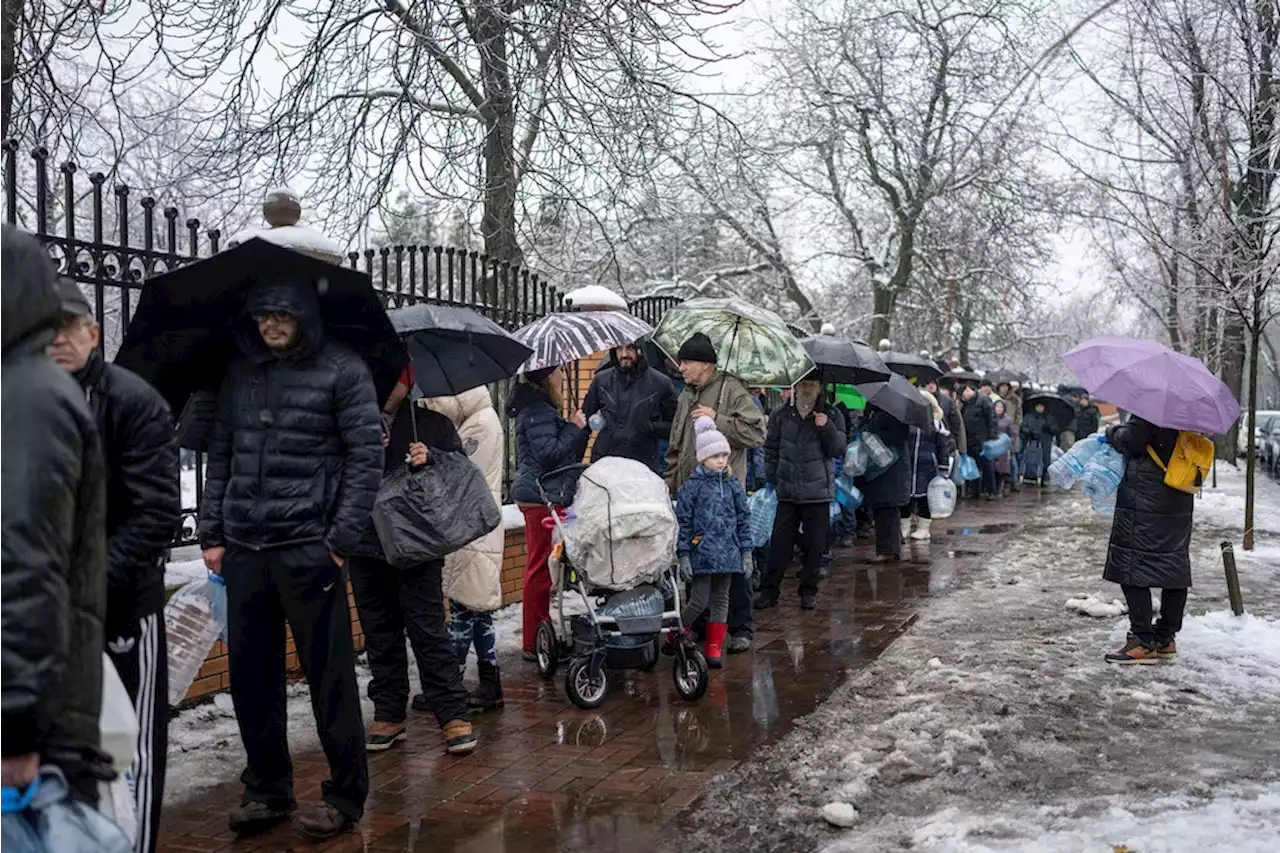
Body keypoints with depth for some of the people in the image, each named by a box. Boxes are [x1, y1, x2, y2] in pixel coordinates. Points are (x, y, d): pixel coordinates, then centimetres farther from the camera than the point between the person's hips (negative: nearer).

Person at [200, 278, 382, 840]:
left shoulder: (342, 370, -3)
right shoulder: (240, 371, 12)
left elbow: (366, 459, -5)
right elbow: (221, 455, 16)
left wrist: (340, 540, -10)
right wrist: (211, 533, 9)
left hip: (309, 550, -5)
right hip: (243, 550, 5)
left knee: (329, 675, 1)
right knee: (251, 675, 10)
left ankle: (345, 795, 15)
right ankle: (267, 791, 26)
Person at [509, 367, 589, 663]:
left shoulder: (541, 408, 19)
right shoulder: (537, 412, -14)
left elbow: (561, 453, 23)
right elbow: (549, 455, -21)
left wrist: (578, 429, 11)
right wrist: (575, 429, -12)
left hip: (541, 497, 11)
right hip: (543, 498, -11)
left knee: (540, 569, 15)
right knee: (541, 570, -6)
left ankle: (539, 637, 23)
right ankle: (534, 644, 0)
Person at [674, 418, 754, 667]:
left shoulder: (733, 484, 8)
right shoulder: (692, 486, -5)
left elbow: (744, 518, 11)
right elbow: (682, 521, -4)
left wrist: (746, 551, 7)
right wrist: (683, 555, -7)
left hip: (727, 553, 4)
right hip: (702, 552, -4)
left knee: (721, 600, 7)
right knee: (700, 601, -4)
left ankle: (714, 649, 15)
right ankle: (674, 636, 18)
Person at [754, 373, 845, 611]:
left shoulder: (832, 416, 4)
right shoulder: (781, 416, 6)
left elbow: (838, 450, -2)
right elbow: (771, 450, 12)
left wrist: (827, 428, -17)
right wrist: (773, 479, 6)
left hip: (819, 492, 0)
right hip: (787, 491, 1)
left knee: (814, 545, 5)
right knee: (780, 542, 0)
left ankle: (809, 591, 17)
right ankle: (769, 589, 8)